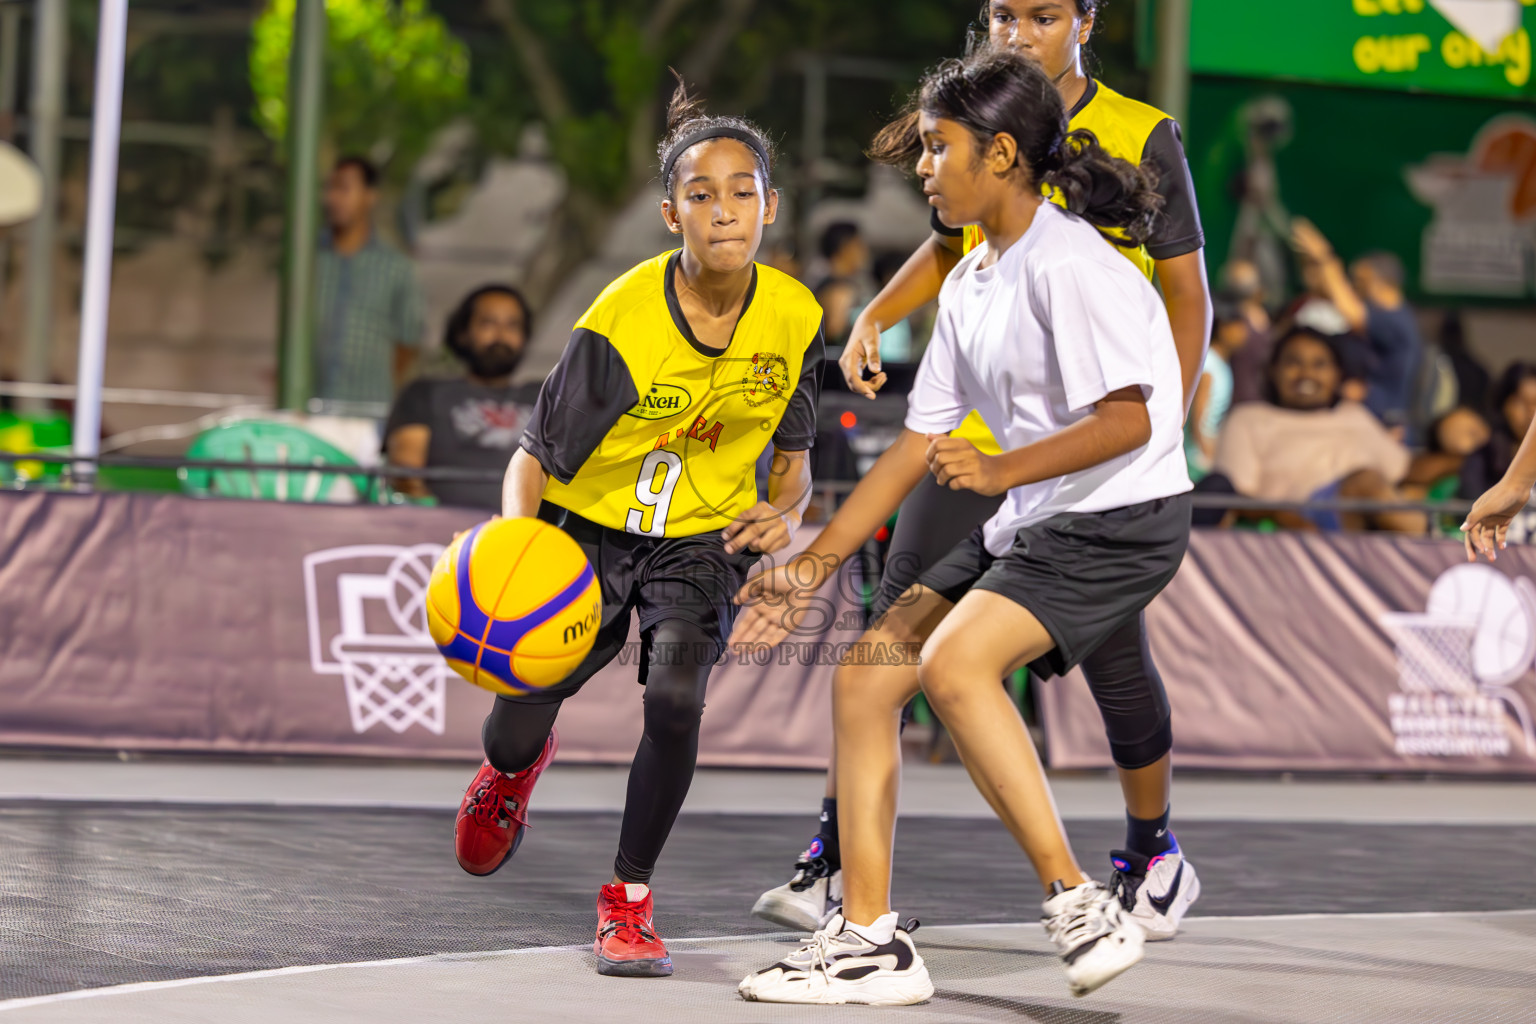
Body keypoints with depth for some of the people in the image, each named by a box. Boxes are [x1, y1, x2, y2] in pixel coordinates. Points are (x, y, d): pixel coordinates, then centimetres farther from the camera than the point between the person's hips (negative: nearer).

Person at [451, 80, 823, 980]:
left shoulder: (795, 318, -12)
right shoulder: (621, 320, -23)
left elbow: (793, 462, 5)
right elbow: (533, 460, -17)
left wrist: (785, 515, -18)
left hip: (701, 538, 1)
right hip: (589, 528, -1)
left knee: (676, 696, -26)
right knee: (513, 734, -2)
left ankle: (630, 899, -5)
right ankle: (519, 767, 41)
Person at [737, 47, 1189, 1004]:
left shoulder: (1067, 264, -16)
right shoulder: (969, 284, 13)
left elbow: (1127, 421, -23)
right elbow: (921, 441, 16)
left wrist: (1001, 471, -34)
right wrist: (812, 566, 15)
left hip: (1125, 517, -10)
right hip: (1030, 527, 10)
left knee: (954, 663, -29)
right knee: (864, 676, 2)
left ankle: (1081, 907, -22)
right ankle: (870, 940, 6)